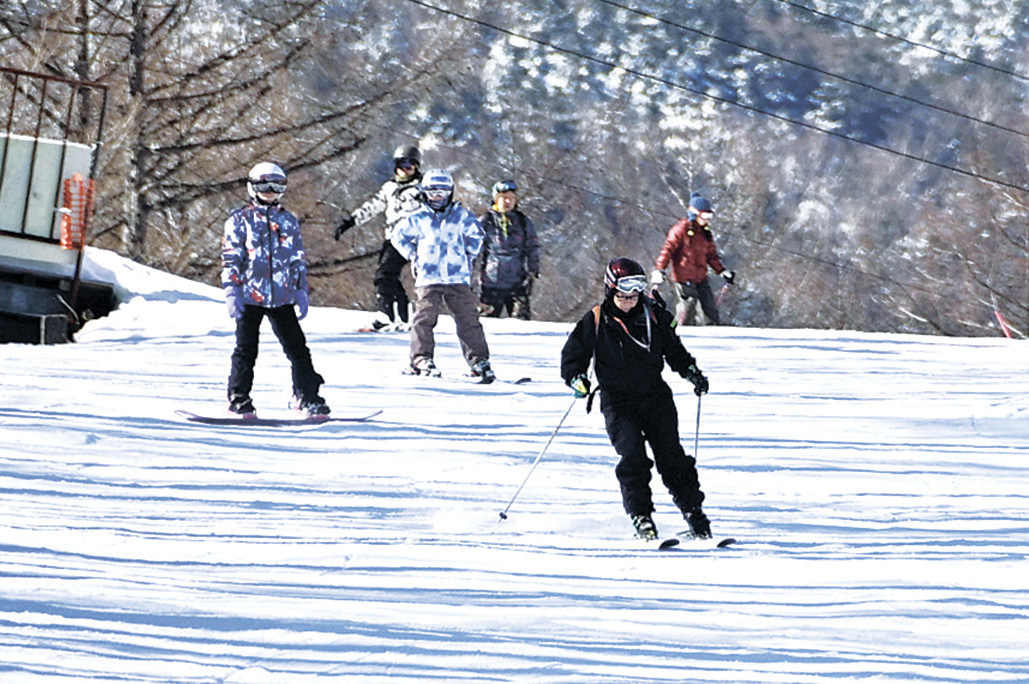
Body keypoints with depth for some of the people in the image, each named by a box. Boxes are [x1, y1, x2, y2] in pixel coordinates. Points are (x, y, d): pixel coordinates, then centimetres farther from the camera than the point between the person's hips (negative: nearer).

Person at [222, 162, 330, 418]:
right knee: (246, 349, -3)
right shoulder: (240, 220, 3)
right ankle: (239, 399, 6)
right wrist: (232, 291, -9)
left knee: (297, 347, 1)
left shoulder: (289, 222, 14)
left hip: (281, 297, 3)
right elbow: (231, 259, 0)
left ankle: (307, 396, 8)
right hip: (250, 296, -3)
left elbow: (298, 260, 18)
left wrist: (301, 291, 10)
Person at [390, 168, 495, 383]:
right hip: (428, 278, -1)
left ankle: (479, 361, 1)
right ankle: (421, 359, -8)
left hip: (458, 277, 1)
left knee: (468, 319, -2)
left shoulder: (462, 216, 8)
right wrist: (413, 256, 13)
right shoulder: (417, 219, 6)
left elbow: (476, 235, 25)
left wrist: (469, 256, 16)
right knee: (425, 317, -13)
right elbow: (399, 236, 20)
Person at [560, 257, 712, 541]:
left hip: (655, 397, 2)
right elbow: (573, 355, 3)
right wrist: (577, 379, -16)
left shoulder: (654, 315, 4)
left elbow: (673, 349, 18)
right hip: (618, 403, -2)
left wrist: (691, 371, 5)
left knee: (672, 457, -4)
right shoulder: (595, 321, -4)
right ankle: (641, 517, -12)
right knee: (632, 456, -19)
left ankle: (695, 515, 5)